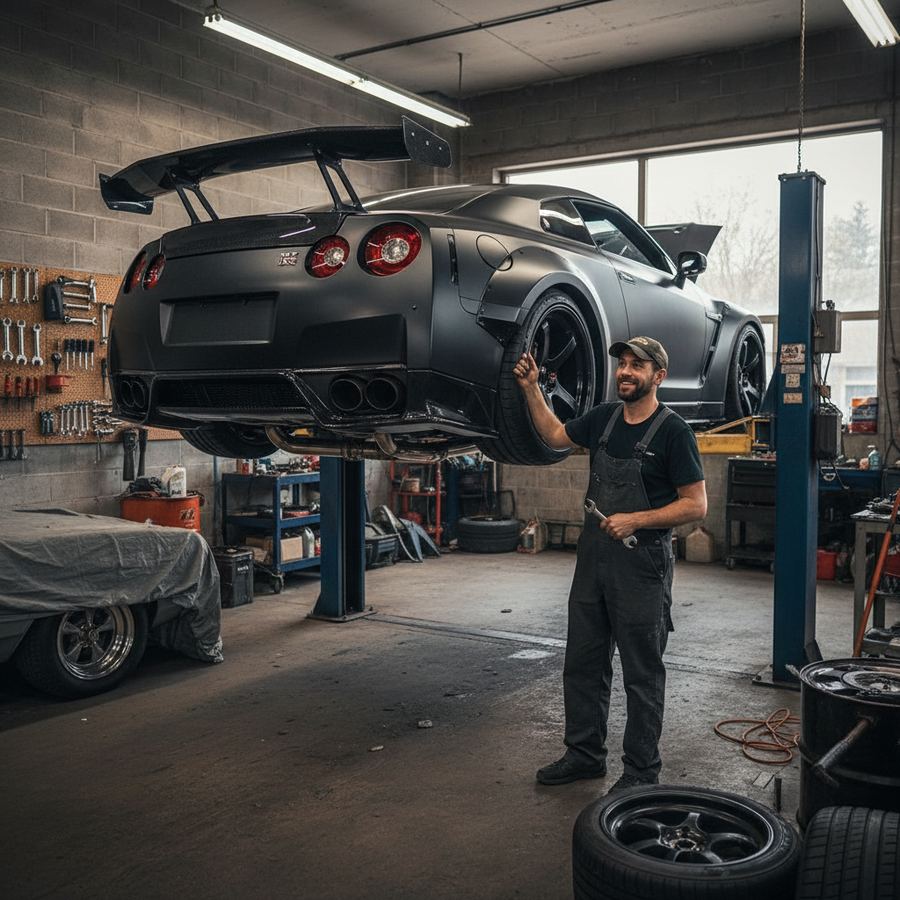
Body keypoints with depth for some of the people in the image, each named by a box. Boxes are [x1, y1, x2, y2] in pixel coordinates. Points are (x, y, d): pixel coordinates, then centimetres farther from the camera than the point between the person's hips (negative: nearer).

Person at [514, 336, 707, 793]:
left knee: (642, 673, 5)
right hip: (593, 558, 7)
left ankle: (641, 770, 18)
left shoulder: (672, 430, -11)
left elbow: (696, 504, -12)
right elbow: (556, 436, 23)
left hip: (642, 564, -7)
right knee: (582, 664, 15)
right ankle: (585, 754, 30)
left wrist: (635, 520, -21)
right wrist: (531, 388, 12)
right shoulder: (604, 417, 8)